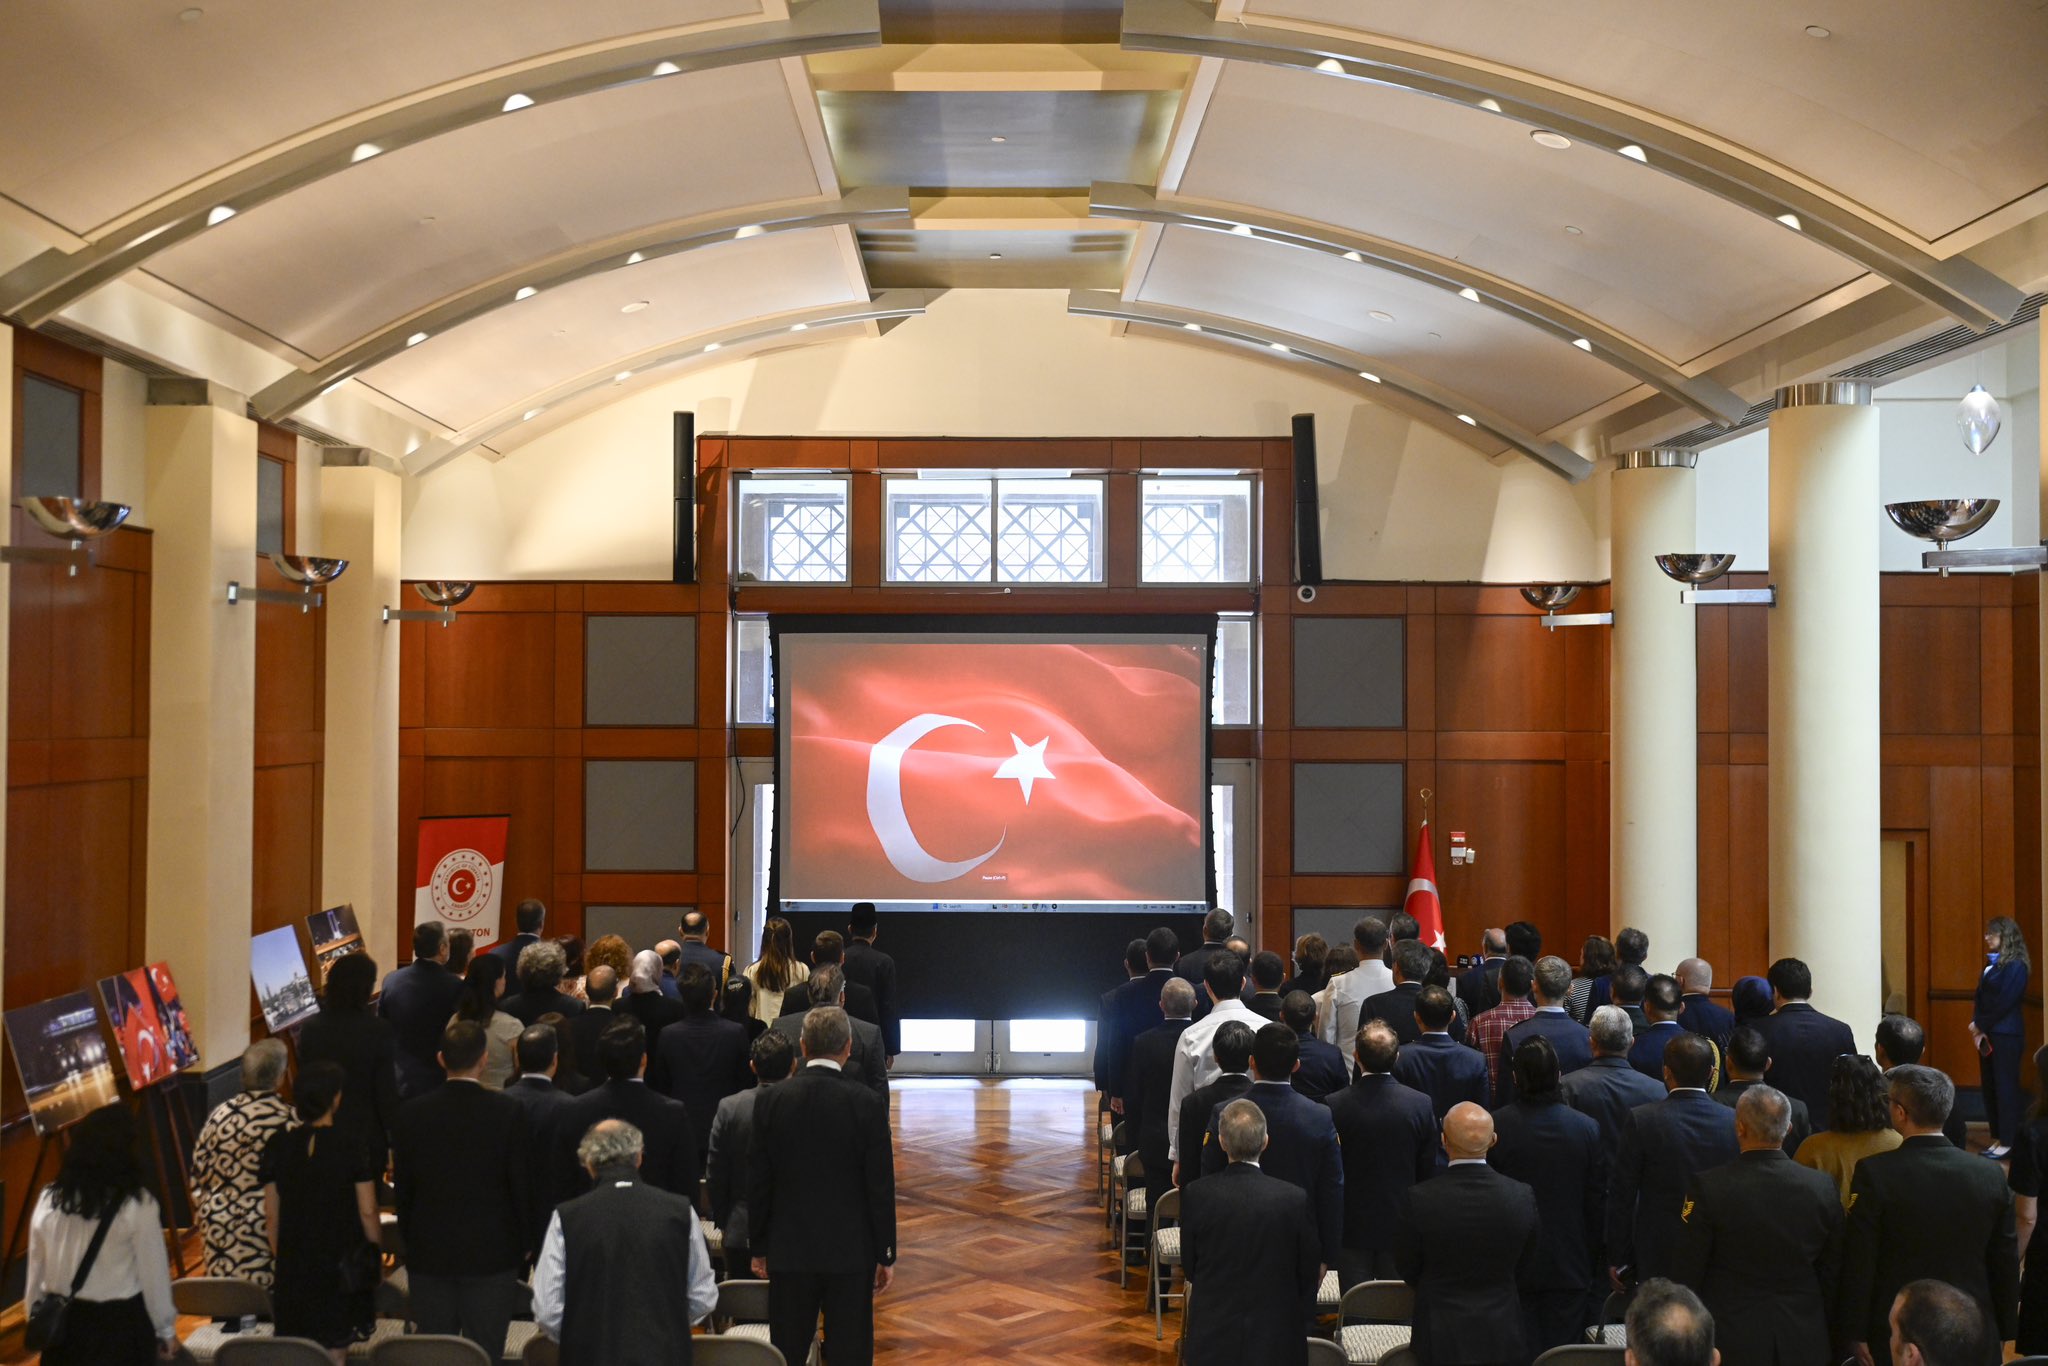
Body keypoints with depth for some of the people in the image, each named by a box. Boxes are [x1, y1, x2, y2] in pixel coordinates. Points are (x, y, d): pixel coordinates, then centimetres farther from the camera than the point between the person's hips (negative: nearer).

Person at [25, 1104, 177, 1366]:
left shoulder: (49, 1200, -1)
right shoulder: (137, 1205, -15)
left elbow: (36, 1269, 8)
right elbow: (153, 1273, -9)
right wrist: (166, 1328, 2)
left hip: (62, 1321, 5)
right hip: (119, 1321, -5)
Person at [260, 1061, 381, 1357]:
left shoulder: (278, 1147, -1)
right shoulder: (352, 1149, -11)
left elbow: (271, 1216, 4)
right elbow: (367, 1213, -8)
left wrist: (280, 1258, 16)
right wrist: (376, 1252, 6)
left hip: (293, 1267, 3)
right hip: (342, 1264, -3)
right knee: (334, 1354, 5)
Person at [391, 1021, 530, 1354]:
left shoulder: (410, 1113, -4)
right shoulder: (509, 1112, -11)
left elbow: (402, 1187, 4)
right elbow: (521, 1184, -6)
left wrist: (409, 1240, 16)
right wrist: (525, 1243, 7)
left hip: (428, 1254, 3)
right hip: (491, 1252, -2)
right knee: (484, 1353, 4)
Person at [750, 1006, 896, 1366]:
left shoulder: (770, 1101, -6)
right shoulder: (868, 1105, -12)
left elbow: (757, 1183, 0)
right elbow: (881, 1187, -8)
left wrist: (759, 1248, 11)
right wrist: (886, 1255, 2)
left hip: (789, 1251, 2)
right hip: (852, 1252, -2)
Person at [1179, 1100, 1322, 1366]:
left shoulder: (1196, 1196, -13)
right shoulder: (1295, 1199, -16)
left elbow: (1189, 1267, 0)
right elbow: (1309, 1273, -4)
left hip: (1212, 1334, 1)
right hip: (1276, 1334, -1)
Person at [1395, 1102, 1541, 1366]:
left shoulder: (1419, 1200, -20)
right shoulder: (1523, 1197, -14)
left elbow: (1407, 1270, -4)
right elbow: (1527, 1272, -1)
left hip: (1440, 1335, -1)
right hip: (1502, 1335, 1)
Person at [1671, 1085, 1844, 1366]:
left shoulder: (1709, 1187, -15)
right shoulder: (1823, 1188, -6)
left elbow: (1687, 1273, -9)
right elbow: (1833, 1274, 3)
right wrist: (1829, 1338, 15)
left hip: (1731, 1341, -3)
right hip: (1805, 1343, 3)